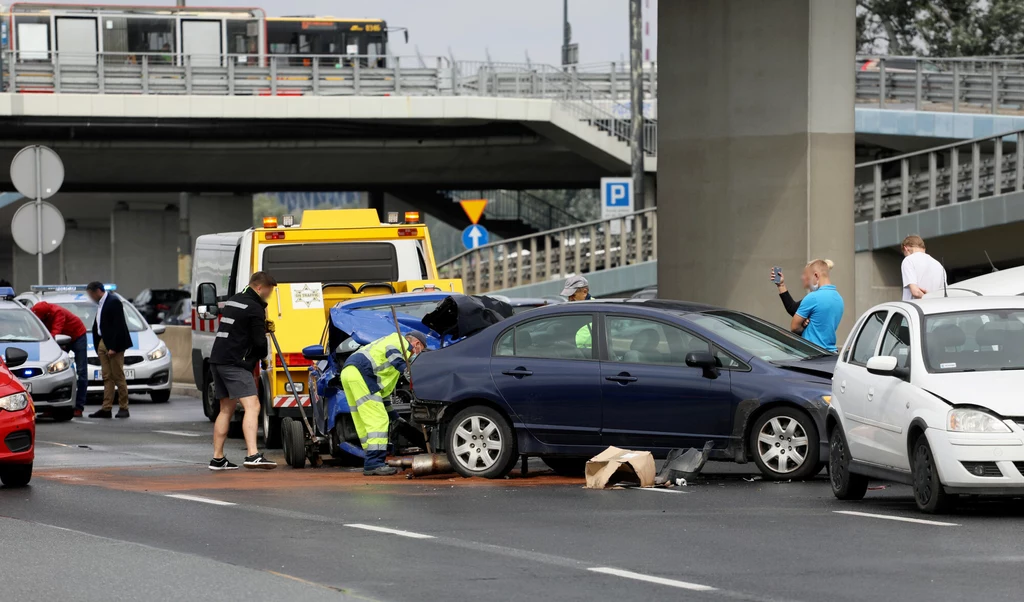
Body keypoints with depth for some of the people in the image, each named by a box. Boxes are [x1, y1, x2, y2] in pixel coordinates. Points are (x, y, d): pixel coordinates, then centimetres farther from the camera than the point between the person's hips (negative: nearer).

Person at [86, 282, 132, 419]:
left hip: (114, 344, -9)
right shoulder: (101, 303, 13)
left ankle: (123, 408, 4)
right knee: (107, 378, 7)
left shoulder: (113, 301, -14)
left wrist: (113, 347, -21)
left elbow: (118, 326, -19)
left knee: (118, 377, -2)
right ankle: (106, 408, 7)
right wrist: (97, 346, 10)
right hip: (103, 344, 9)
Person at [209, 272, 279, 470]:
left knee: (226, 409, 16)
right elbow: (259, 342, -13)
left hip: (218, 359, 9)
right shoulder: (254, 309, -11)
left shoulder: (232, 302, 18)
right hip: (236, 364, -9)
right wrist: (263, 356, 8)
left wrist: (263, 327, 14)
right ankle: (252, 455, -30)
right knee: (252, 406, -16)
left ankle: (217, 459, 19)